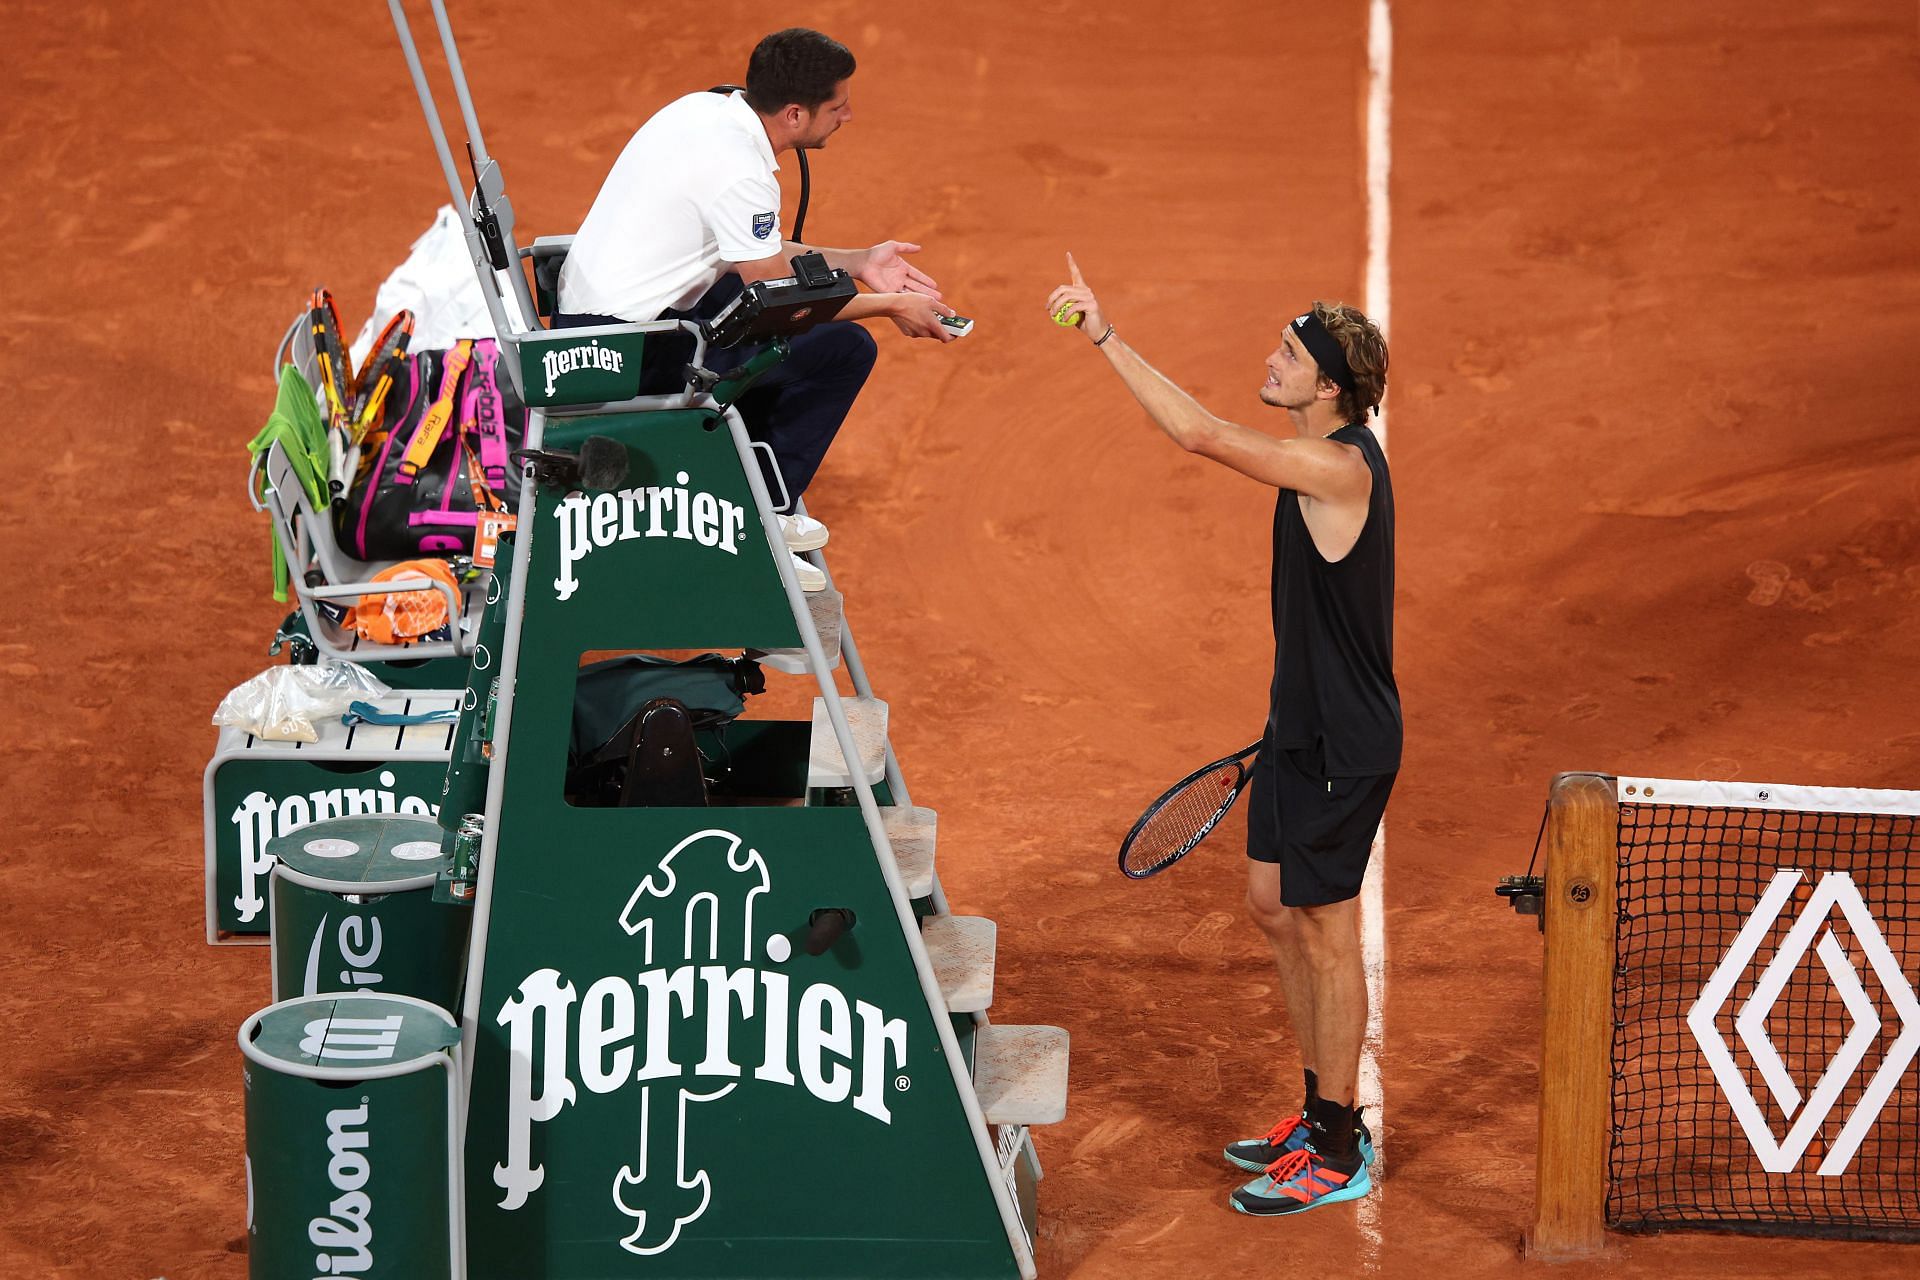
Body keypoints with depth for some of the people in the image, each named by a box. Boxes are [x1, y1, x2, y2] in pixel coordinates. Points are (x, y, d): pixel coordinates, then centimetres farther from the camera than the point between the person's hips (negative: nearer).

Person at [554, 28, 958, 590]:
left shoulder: (708, 107, 6)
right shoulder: (739, 172, -21)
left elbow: (756, 253, 19)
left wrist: (858, 263, 15)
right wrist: (890, 305, -1)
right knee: (844, 348, -11)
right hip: (627, 352, -10)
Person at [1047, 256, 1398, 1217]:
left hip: (1344, 748, -10)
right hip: (1301, 731, 10)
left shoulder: (1340, 468, -24)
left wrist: (1106, 339, -29)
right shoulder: (1323, 460, 7)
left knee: (1325, 934, 0)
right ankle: (1324, 1113, 31)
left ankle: (1339, 1156, 12)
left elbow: (1201, 434, -34)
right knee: (1273, 910, 17)